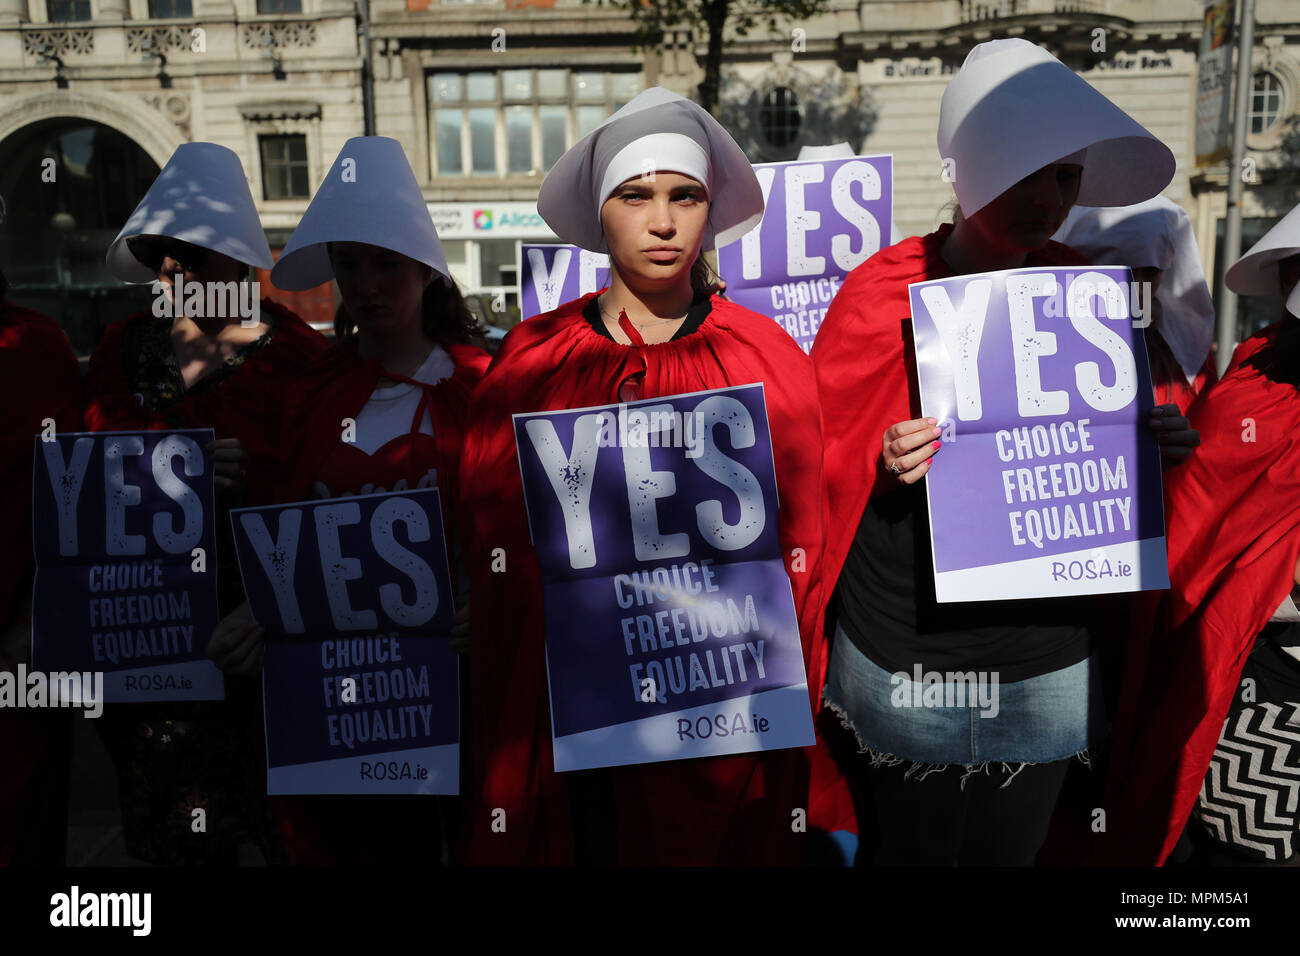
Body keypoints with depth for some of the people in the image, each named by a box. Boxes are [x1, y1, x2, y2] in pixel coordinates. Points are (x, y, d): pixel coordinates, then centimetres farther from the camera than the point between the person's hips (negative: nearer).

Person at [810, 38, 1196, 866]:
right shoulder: (884, 293, -12)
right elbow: (817, 469, -5)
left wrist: (1156, 444, -7)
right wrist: (883, 467, -25)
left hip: (1053, 658, 4)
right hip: (909, 662, -4)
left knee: (1014, 849, 22)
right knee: (905, 851, 16)